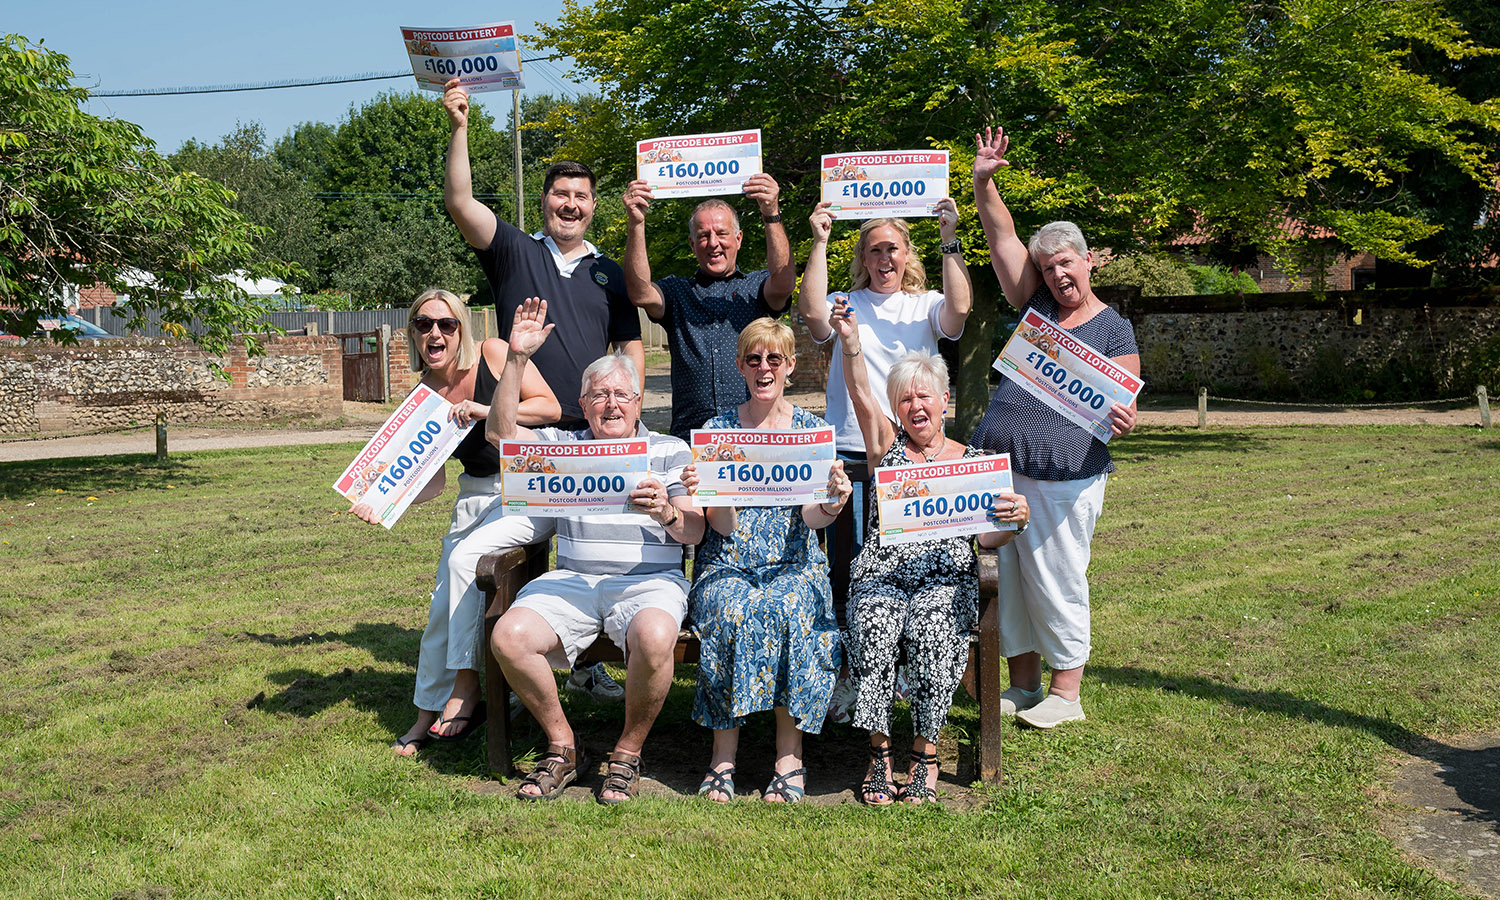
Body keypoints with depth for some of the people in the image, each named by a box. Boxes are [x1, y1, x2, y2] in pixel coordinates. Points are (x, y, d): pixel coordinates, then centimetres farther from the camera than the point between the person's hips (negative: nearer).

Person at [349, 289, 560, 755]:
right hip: (477, 495, 5)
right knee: (445, 603, -1)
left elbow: (550, 407, -10)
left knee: (464, 557, -25)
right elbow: (433, 477, 1)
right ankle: (428, 712, 14)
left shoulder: (493, 354, -9)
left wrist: (485, 410, -20)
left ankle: (466, 689, -14)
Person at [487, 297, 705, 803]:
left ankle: (628, 752, -9)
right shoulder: (563, 446, 19)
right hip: (573, 579, 3)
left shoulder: (671, 452, 12)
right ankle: (562, 746, -2)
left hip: (650, 580, -2)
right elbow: (500, 432, 3)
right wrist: (517, 357, -1)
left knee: (654, 639, -36)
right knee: (509, 637, -24)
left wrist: (665, 511, -21)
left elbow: (694, 533, 2)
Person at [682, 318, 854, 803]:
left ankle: (789, 754, -21)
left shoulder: (813, 429, 6)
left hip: (794, 563, 0)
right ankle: (724, 752, -20)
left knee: (790, 612, -32)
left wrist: (833, 502, -24)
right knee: (730, 612, -32)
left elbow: (809, 518, -2)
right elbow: (723, 525, -4)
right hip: (729, 562, 0)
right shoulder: (718, 428, 5)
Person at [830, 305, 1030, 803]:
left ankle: (925, 749, -14)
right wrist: (850, 344, -20)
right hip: (881, 570, 0)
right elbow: (861, 398, -3)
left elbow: (986, 536, 8)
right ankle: (879, 749, -16)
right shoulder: (887, 445, 17)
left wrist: (1015, 519, -15)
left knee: (934, 631, -33)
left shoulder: (971, 460, 16)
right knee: (873, 627, -32)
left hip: (946, 576, 0)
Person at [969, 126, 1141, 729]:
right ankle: (1022, 686, 21)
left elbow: (1123, 404, -1)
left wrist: (1121, 420, -24)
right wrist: (983, 181, -4)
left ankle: (1065, 693, 12)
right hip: (997, 470, 5)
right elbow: (1002, 239, 7)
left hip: (1062, 480, -5)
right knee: (1008, 581, 9)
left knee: (1057, 584, -1)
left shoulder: (1114, 329, 3)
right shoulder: (1035, 305, 13)